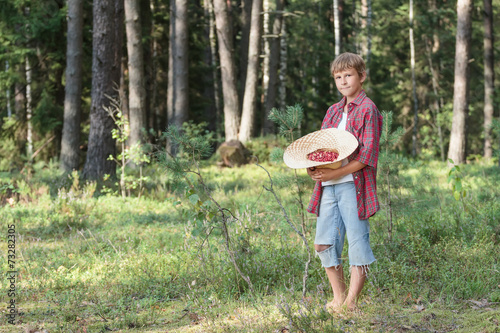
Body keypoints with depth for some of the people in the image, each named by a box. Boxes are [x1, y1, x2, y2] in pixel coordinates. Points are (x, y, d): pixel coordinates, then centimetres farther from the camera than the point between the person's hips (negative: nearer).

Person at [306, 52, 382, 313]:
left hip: (353, 185, -7)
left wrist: (335, 173, -19)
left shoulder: (367, 109, -4)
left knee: (357, 243, -2)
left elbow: (367, 155, -12)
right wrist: (314, 168, -2)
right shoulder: (333, 111, 19)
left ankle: (351, 302, 5)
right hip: (328, 186, 7)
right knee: (323, 244, 6)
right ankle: (338, 299, 19)